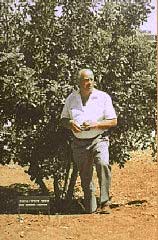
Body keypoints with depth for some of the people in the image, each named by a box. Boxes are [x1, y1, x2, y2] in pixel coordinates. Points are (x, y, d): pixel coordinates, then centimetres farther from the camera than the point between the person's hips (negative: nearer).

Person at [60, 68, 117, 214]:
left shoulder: (103, 97, 0)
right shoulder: (71, 98, 8)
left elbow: (113, 121, -1)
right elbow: (63, 120, 14)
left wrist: (95, 124, -16)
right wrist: (70, 124, -9)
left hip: (99, 139, -3)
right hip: (79, 143, 3)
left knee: (103, 164, -30)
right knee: (85, 178, 7)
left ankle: (105, 203, -24)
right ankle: (91, 210, 21)